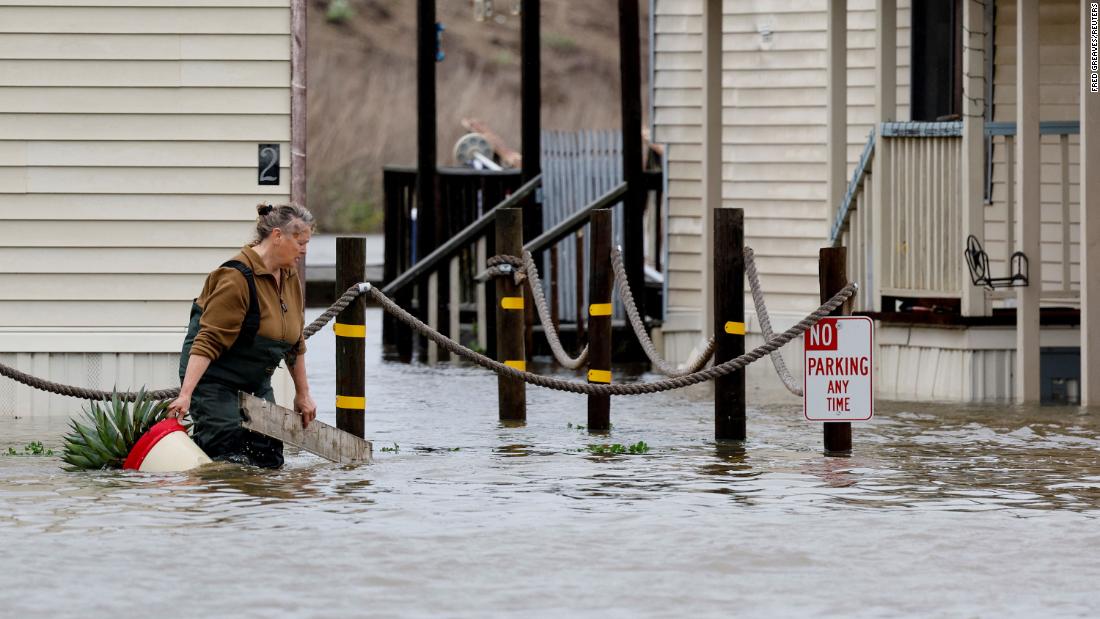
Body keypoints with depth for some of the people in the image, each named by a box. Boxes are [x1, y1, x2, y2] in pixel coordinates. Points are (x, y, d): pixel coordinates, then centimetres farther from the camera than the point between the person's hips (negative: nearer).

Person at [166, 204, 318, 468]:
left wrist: (303, 394, 19)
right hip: (214, 379, -8)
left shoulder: (290, 277, 6)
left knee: (270, 460, 0)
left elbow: (295, 341, 17)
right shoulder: (238, 277, -21)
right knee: (228, 459, -18)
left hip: (256, 383, 9)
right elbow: (208, 341, -26)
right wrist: (185, 395, -33)